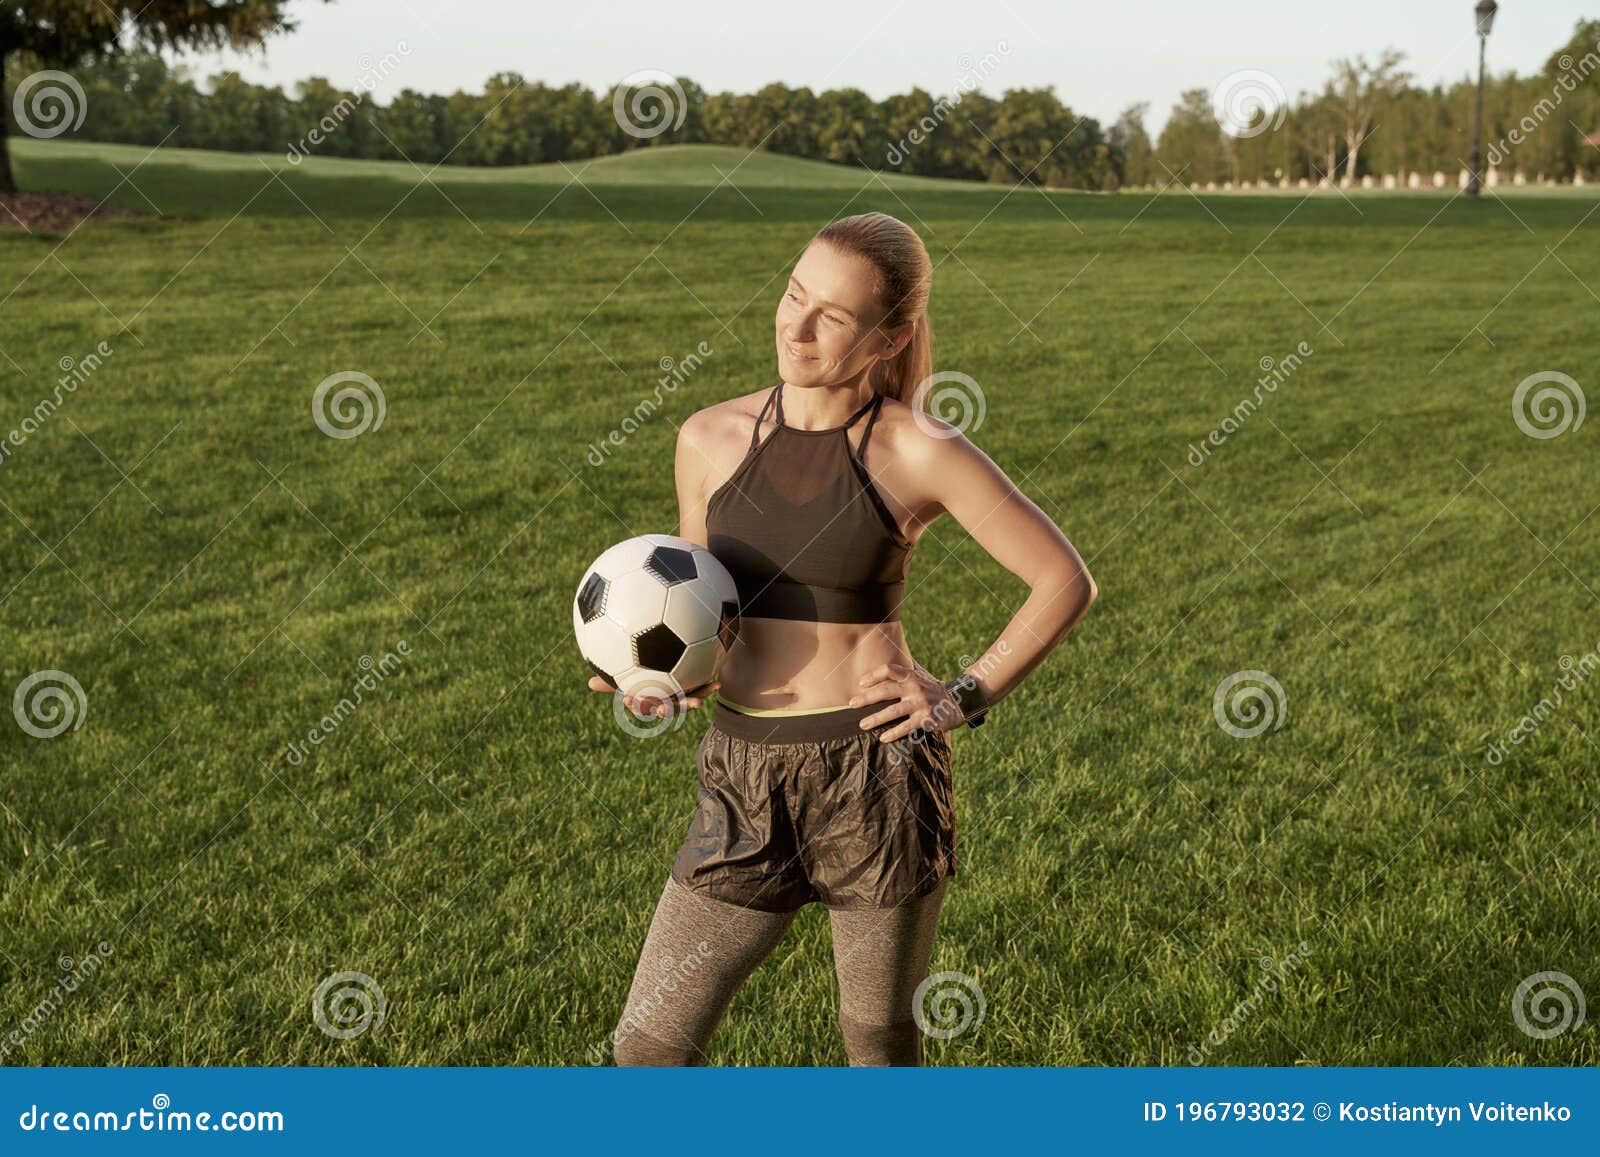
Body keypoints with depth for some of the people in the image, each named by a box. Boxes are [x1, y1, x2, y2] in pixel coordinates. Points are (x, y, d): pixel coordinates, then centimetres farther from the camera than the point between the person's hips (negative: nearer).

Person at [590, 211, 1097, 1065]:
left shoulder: (919, 453, -7)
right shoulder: (711, 439, 4)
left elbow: (1064, 581, 0)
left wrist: (967, 696, -6)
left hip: (875, 771, -4)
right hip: (746, 779, 4)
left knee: (880, 1041, 12)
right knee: (647, 1045, 3)